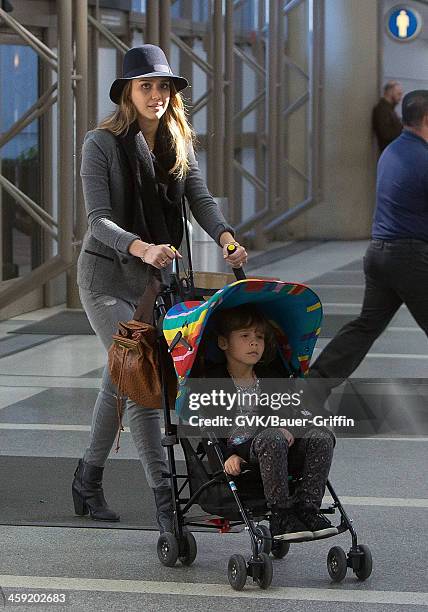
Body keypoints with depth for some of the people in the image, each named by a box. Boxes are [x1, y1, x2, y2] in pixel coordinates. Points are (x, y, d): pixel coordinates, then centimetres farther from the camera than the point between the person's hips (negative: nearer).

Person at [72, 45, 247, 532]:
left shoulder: (179, 143, 6)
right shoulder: (102, 143, -13)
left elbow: (200, 198, -7)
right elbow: (98, 219, -20)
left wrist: (226, 236, -28)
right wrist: (141, 247, -39)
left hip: (152, 275, 6)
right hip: (106, 275, -6)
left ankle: (88, 481, 32)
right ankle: (165, 501, -16)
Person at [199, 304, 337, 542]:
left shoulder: (272, 378, 21)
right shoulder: (213, 381, 3)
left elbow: (290, 411, 15)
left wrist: (289, 429, -10)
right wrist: (227, 456, -19)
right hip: (240, 453, -5)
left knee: (321, 436, -18)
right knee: (272, 438, -37)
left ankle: (307, 510, -25)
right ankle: (282, 517, -36)